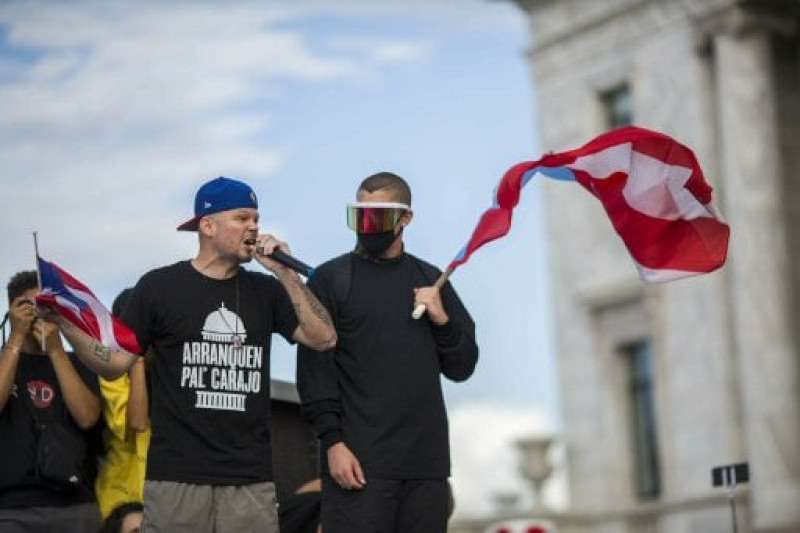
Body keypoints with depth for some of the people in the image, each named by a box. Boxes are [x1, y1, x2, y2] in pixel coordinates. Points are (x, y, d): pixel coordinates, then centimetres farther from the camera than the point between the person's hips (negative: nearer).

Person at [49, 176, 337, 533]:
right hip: (177, 477, -2)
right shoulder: (159, 286, 4)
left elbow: (323, 338, 3)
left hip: (251, 479, 3)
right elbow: (115, 364, 2)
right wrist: (67, 326, -14)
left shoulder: (264, 290, 13)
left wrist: (285, 274, -3)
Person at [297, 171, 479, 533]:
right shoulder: (331, 280, 4)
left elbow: (461, 368, 15)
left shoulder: (430, 281, 15)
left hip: (427, 462, 4)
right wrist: (333, 442, -12)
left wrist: (442, 319, -2)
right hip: (359, 462, -4)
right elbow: (314, 370, -3)